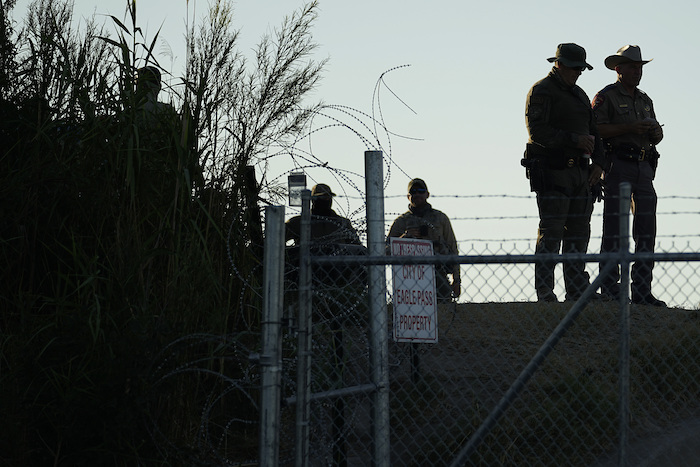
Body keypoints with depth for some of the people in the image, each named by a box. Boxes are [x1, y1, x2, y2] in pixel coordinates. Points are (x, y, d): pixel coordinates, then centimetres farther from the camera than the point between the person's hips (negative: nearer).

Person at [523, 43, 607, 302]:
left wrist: (598, 163, 7)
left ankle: (577, 288, 13)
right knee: (551, 232, -10)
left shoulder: (579, 94, 21)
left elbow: (593, 132, 23)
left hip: (580, 173, 8)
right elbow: (537, 130, -17)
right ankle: (545, 293, -9)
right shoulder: (541, 91, -5)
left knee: (579, 231, 8)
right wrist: (574, 140, -21)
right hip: (552, 172, -8)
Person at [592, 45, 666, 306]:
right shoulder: (606, 97, -1)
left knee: (647, 228, 1)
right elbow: (594, 130, -13)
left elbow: (657, 135, 20)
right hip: (617, 166, -7)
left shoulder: (644, 100, 21)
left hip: (643, 167, 7)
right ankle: (610, 290, -5)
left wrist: (655, 133, -4)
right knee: (614, 229, -7)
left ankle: (642, 291, 4)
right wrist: (629, 128, -18)